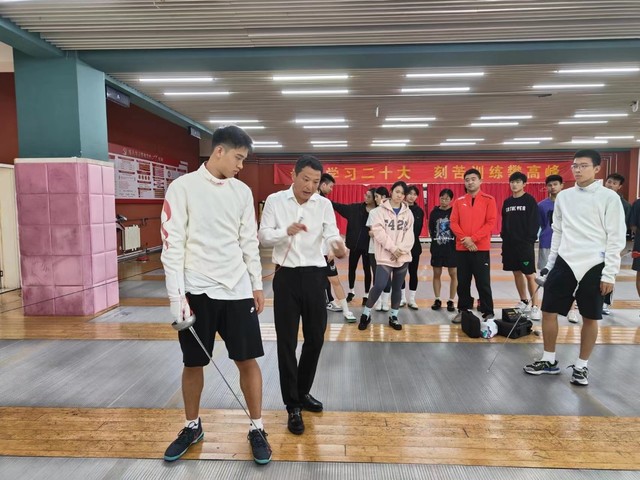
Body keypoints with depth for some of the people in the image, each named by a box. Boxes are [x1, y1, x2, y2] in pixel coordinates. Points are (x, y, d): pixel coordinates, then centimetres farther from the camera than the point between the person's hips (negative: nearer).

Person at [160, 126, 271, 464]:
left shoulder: (242, 191, 6)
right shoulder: (183, 187, -7)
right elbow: (172, 245, -10)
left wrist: (257, 285, 10)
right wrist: (177, 297, -15)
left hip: (236, 289, 3)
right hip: (197, 290, -2)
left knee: (248, 360, 6)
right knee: (193, 363, 12)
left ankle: (257, 429, 23)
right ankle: (192, 427, 34)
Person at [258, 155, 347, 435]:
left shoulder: (324, 204, 3)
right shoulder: (275, 201, -2)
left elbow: (331, 233, -9)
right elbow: (263, 237, -4)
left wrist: (337, 245, -32)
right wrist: (286, 231, -23)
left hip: (315, 276, 3)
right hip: (286, 276, -2)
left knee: (316, 338, 12)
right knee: (287, 342, 3)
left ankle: (302, 392, 34)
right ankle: (293, 406, 16)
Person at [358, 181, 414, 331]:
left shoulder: (408, 213, 10)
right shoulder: (380, 210, -1)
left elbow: (409, 234, 3)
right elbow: (378, 232, -10)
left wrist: (401, 250, -12)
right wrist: (393, 248, -15)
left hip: (403, 257, 4)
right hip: (385, 256, -4)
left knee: (397, 288, 10)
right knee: (379, 286, -14)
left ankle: (393, 317, 24)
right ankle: (366, 314, 4)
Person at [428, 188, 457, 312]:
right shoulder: (434, 212, 4)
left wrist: (456, 241, -6)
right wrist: (435, 240, 7)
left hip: (452, 247, -2)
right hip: (437, 248, 3)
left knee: (453, 274, 3)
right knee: (437, 274, 8)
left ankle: (451, 301, 13)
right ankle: (437, 300, 19)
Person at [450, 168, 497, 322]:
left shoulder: (489, 200, 1)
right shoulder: (459, 201, 9)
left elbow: (491, 223, -7)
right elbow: (453, 223, 4)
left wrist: (473, 238, -15)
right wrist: (464, 239, -11)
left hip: (481, 248, -3)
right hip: (461, 249, 3)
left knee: (483, 283, 1)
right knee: (462, 282, 9)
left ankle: (488, 313, 11)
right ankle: (463, 311, 20)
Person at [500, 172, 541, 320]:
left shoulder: (530, 200, -4)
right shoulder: (507, 202, 11)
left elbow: (535, 222, -7)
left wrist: (530, 239, -13)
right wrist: (504, 237, 7)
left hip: (525, 243, -5)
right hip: (510, 243, 6)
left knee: (530, 274, -6)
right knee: (517, 273, 11)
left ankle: (535, 306, -1)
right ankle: (524, 302, 23)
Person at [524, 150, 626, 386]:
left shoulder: (609, 197, -6)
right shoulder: (563, 196, 7)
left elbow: (616, 238, -7)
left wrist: (609, 273, -11)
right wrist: (550, 263, 13)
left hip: (593, 266, -4)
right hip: (565, 262, 4)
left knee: (590, 318, 7)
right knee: (548, 311, 5)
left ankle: (581, 366, 24)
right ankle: (549, 361, 21)